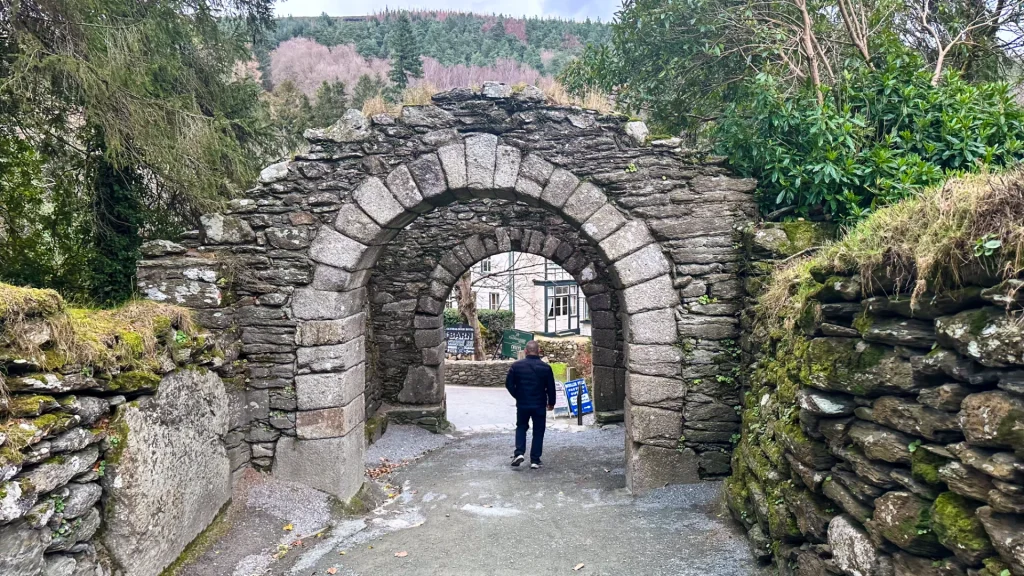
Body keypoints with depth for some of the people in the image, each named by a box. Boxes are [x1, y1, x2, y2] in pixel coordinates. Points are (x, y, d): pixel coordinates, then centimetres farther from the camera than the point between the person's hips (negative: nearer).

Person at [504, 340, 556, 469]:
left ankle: (519, 453, 3)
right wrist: (551, 403, 12)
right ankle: (535, 460, 10)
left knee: (521, 427, 20)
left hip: (522, 404, 1)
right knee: (538, 432, 10)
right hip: (539, 405, -1)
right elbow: (551, 387, -3)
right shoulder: (545, 367, -9)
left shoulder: (516, 365, -6)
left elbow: (509, 384, -2)